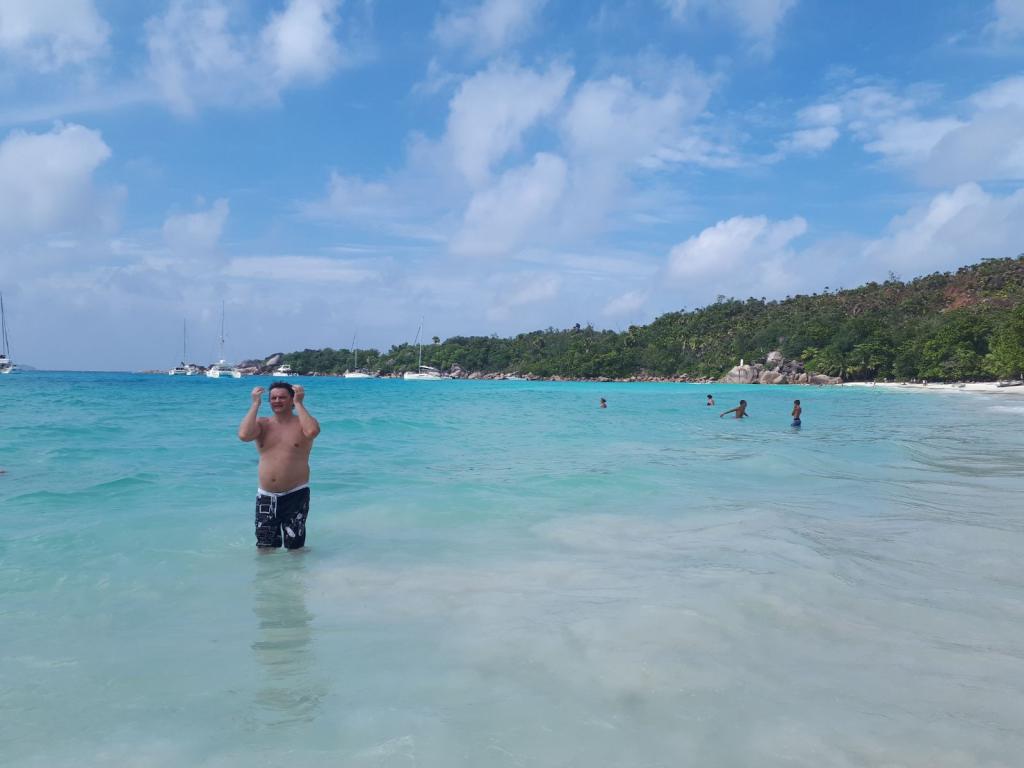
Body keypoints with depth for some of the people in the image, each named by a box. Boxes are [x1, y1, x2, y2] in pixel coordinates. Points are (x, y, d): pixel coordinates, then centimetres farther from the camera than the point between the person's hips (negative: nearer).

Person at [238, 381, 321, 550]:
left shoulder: (303, 423, -3)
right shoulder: (262, 424, 5)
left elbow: (312, 431, -27)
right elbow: (243, 435, -16)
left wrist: (299, 403, -18)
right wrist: (255, 404, -9)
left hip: (296, 495, -3)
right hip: (266, 496, 3)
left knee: (295, 549, 6)